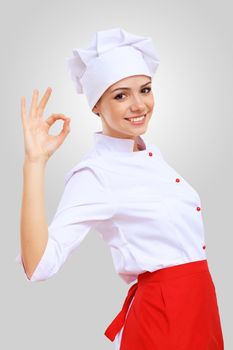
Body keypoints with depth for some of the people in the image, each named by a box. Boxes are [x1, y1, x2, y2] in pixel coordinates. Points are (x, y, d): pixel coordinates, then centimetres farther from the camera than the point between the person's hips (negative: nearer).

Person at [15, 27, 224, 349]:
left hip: (200, 305, 8)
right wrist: (34, 163, -32)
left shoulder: (153, 154, 6)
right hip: (162, 314, -7)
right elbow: (38, 266, -31)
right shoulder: (94, 174, -18)